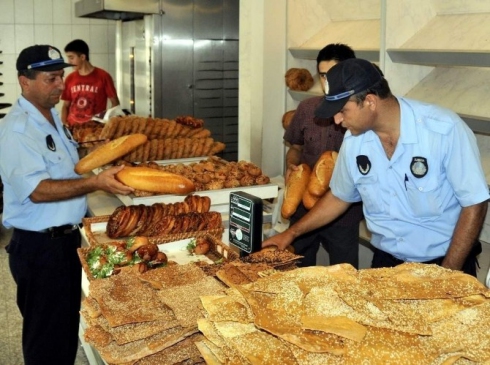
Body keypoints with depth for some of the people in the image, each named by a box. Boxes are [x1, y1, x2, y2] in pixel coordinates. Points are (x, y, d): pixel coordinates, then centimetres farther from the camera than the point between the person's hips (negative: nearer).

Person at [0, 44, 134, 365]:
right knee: (48, 337, 4)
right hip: (39, 246, -9)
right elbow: (38, 190, -27)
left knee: (69, 326, 21)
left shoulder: (52, 117, 10)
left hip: (68, 238, 9)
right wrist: (95, 183, -33)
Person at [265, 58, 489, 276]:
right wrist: (291, 233, 9)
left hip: (445, 262, -3)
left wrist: (447, 275, -16)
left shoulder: (444, 130, -21)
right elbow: (339, 197, 10)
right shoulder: (353, 140, -7)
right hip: (386, 262, 4)